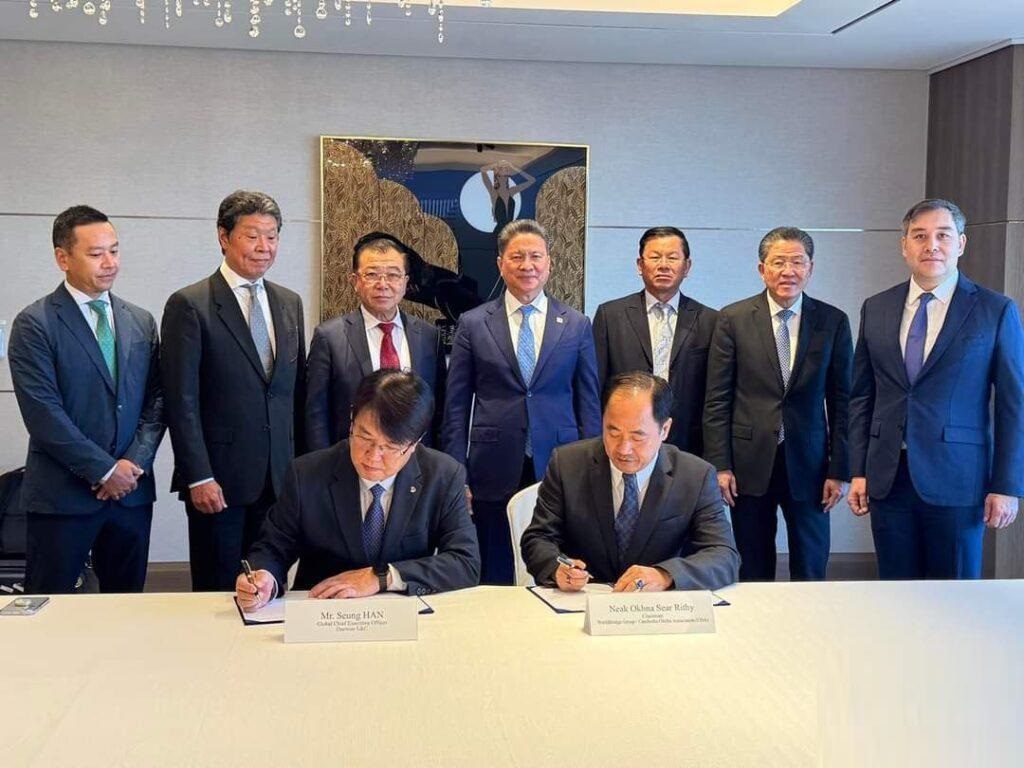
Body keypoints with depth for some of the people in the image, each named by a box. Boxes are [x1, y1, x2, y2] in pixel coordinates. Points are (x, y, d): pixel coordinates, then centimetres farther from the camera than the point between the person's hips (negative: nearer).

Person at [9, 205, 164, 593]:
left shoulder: (142, 322, 11)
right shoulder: (34, 324, -5)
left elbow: (156, 400, 8)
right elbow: (43, 413, -12)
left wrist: (134, 464, -6)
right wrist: (105, 470, -13)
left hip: (132, 493, 5)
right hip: (61, 496, -4)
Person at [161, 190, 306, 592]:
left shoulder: (289, 303, 11)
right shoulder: (189, 305, -6)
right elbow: (182, 400, -10)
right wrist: (198, 477, -14)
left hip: (279, 477, 5)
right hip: (219, 478, -5)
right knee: (217, 591, 5)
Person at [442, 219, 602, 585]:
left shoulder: (577, 326, 7)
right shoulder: (473, 324, 5)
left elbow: (589, 404, 9)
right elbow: (456, 407, 5)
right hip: (495, 473, 0)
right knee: (494, 581, 5)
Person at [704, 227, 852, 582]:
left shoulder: (833, 322, 3)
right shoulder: (733, 319, 0)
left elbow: (841, 401, 4)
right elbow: (717, 400, 0)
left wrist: (839, 470, -1)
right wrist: (720, 465, -5)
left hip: (808, 464, 1)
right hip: (750, 463, 0)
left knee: (811, 572, 8)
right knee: (753, 574, 9)